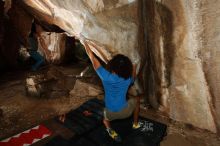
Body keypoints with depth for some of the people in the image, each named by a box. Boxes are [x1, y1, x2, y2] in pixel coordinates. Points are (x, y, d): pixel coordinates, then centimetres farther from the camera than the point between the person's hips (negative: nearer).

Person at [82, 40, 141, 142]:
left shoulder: (106, 76, -19)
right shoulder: (127, 79, -13)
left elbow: (93, 59, -10)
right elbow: (133, 78, 16)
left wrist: (85, 42, 0)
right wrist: (134, 67, 22)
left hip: (110, 114, 1)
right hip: (125, 112, 0)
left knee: (105, 119, 37)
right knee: (136, 99, 28)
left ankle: (109, 129, 4)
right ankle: (135, 124, 35)